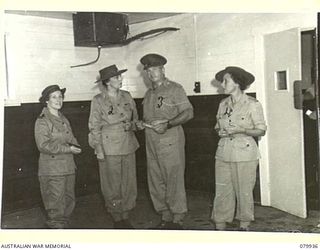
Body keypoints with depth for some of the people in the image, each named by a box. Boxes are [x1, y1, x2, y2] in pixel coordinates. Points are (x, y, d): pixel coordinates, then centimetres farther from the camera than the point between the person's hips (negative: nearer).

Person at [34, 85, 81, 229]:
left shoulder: (64, 120, 16)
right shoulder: (42, 121, -8)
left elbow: (72, 140, 19)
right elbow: (43, 145, -17)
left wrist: (75, 147, -4)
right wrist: (67, 148, -18)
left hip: (69, 167, 7)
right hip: (52, 170, -7)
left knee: (69, 201, 13)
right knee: (56, 204, -4)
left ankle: (64, 224, 27)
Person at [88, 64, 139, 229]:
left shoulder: (127, 97, 6)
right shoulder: (98, 101, -5)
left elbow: (135, 118, 19)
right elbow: (94, 127, -4)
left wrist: (131, 125, 1)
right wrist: (98, 149, -8)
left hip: (128, 146, 4)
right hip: (109, 148, -4)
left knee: (129, 182, 7)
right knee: (112, 185, 3)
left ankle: (126, 216, 22)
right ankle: (116, 218, 18)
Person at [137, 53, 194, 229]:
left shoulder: (174, 89, -2)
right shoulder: (149, 93, 19)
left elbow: (189, 113, -9)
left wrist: (167, 124, -19)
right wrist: (141, 124, 4)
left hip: (171, 141, -7)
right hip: (152, 144, 7)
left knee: (174, 181, -4)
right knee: (155, 182, 8)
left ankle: (177, 220, 4)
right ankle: (165, 217, 18)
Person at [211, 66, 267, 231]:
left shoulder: (252, 104, -6)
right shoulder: (223, 104, 11)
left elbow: (261, 130, -4)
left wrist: (240, 130, -17)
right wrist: (220, 131, -4)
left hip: (245, 154, -4)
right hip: (224, 153, 5)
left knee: (244, 191, 4)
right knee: (221, 192, 3)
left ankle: (244, 226, 20)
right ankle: (220, 227, 11)